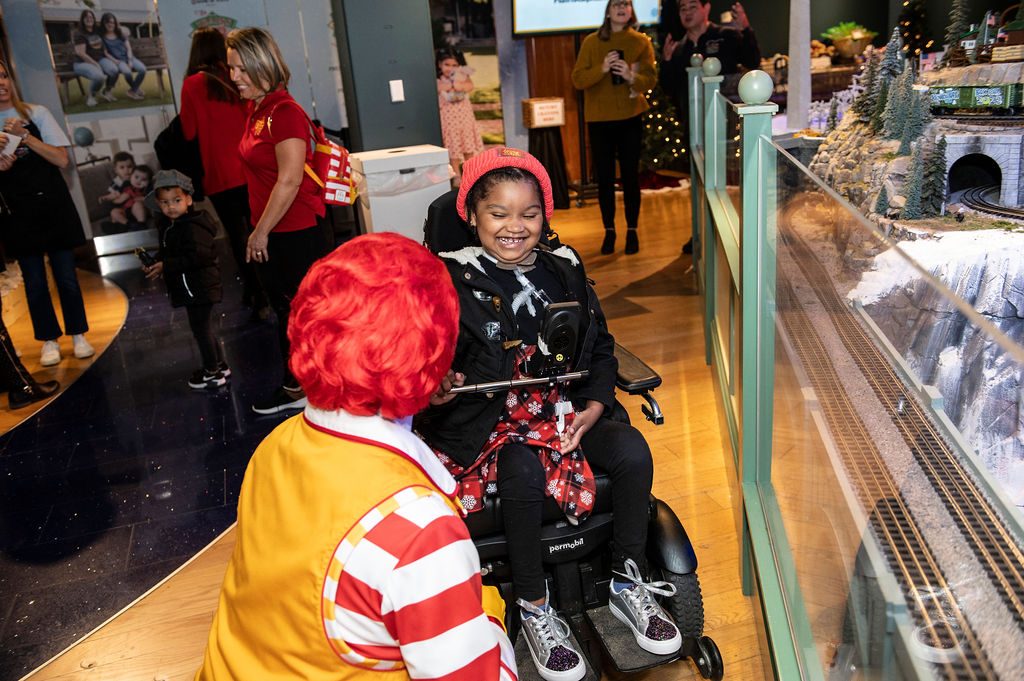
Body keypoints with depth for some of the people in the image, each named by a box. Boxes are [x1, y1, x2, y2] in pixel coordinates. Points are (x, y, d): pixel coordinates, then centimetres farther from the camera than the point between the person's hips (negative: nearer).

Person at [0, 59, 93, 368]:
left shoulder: (35, 114, 3)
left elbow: (62, 159, -5)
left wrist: (25, 136, -14)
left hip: (52, 206, -1)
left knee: (66, 276, 3)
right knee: (34, 282, 5)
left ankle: (78, 334, 16)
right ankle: (49, 340, 16)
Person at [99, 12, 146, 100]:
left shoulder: (121, 32, 13)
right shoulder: (102, 36, 2)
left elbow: (128, 47, 9)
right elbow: (105, 53, -2)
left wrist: (130, 61, -6)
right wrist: (116, 62, -17)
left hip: (128, 57, 4)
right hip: (117, 60, -4)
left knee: (142, 69, -26)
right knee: (127, 72, -37)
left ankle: (132, 90, -4)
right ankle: (136, 89, -6)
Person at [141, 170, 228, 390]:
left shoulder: (192, 227, -20)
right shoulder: (167, 226, 12)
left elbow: (198, 256, -30)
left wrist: (166, 266, -25)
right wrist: (156, 265, 1)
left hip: (199, 287, -10)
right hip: (189, 287, 10)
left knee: (200, 327, -2)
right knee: (202, 328, 18)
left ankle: (212, 372, 10)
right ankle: (219, 364, 30)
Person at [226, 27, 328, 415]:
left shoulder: (285, 112, -17)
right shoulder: (256, 111, 11)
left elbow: (290, 182, -22)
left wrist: (261, 232, -15)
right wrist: (258, 230, 15)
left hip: (297, 232, -10)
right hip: (269, 234, 10)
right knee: (284, 310, 18)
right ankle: (293, 389, 32)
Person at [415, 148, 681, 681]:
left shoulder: (564, 271, 10)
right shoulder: (453, 280, -3)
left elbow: (601, 350, 13)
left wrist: (593, 408, -3)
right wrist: (435, 388, -27)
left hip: (567, 408, 4)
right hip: (489, 420, -4)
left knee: (632, 451, -20)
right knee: (522, 471, -33)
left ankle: (628, 583, 2)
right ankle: (533, 607, -10)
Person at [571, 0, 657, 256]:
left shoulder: (641, 42, 3)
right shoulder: (592, 42, 3)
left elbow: (651, 79, -5)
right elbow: (577, 79, -4)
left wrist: (631, 77, -25)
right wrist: (601, 69, -21)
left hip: (630, 118, 0)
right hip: (598, 119, 0)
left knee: (630, 175, 1)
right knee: (605, 177, 4)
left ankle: (632, 230, 14)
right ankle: (609, 230, 17)